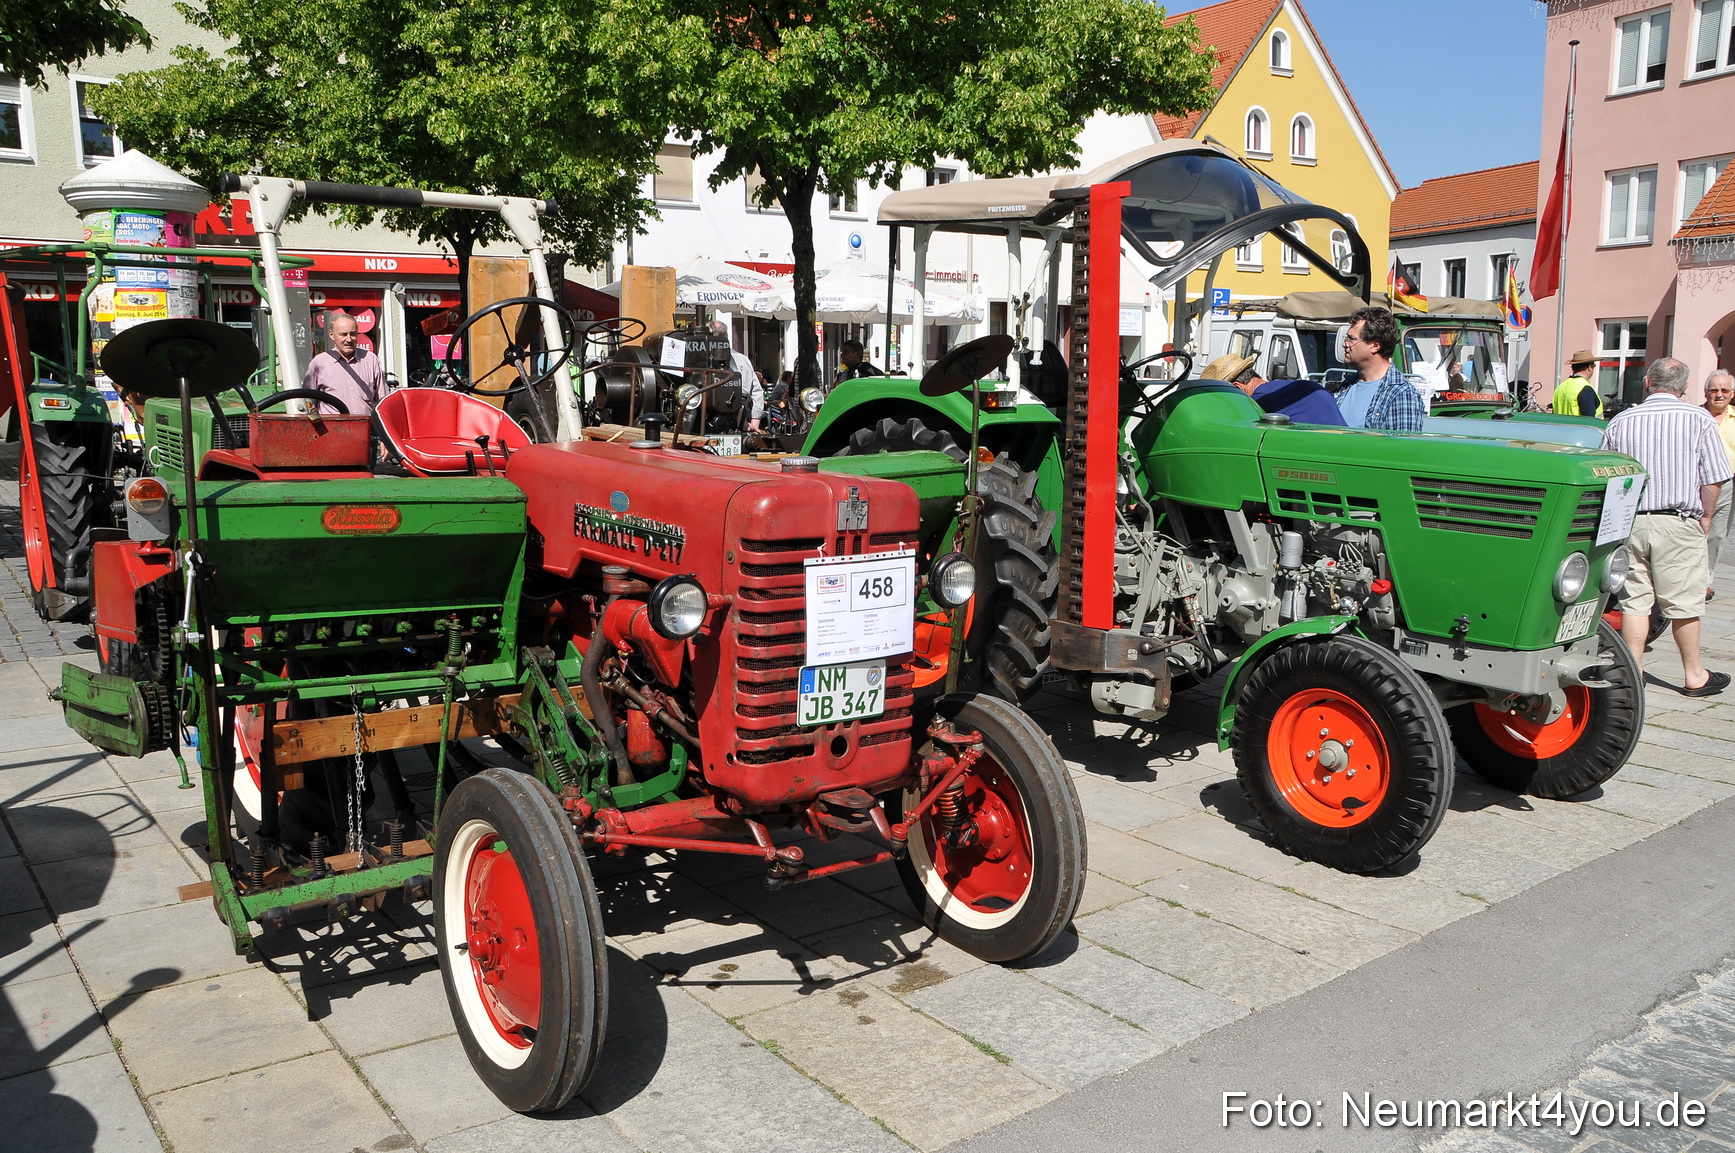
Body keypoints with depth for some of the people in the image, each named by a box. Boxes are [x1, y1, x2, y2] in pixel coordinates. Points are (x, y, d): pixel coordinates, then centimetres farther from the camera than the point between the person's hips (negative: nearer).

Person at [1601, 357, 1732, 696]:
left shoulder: (1620, 422, 5)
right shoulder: (1699, 420, -2)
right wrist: (1705, 518, 10)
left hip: (1629, 524, 2)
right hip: (1679, 523, -2)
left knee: (1634, 600, 7)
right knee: (1683, 603, 6)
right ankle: (1694, 675, 17)